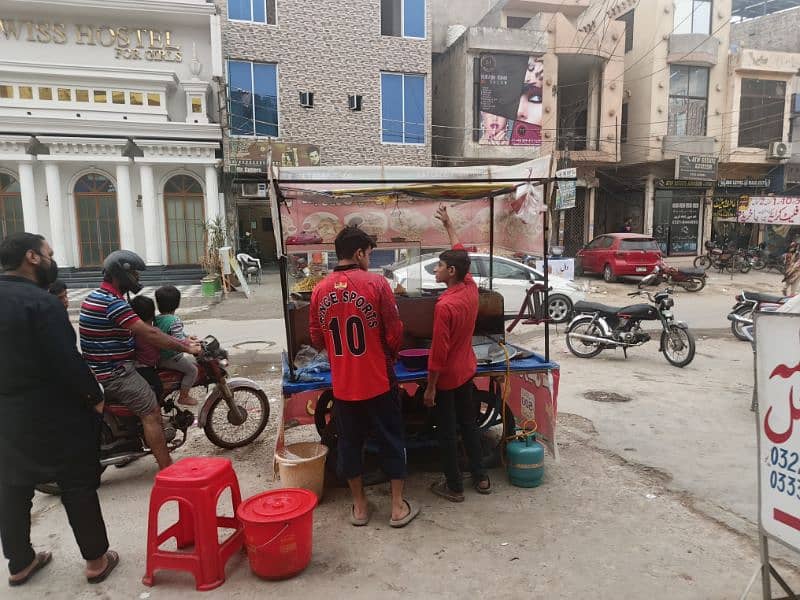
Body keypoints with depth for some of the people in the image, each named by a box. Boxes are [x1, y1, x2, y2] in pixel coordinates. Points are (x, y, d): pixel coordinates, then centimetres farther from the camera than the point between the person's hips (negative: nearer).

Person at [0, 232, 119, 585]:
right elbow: (67, 361, -23)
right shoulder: (41, 302, -20)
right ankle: (96, 561, 16)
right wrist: (95, 397, -10)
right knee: (77, 487, 5)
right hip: (54, 415, -7)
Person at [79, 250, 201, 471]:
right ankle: (167, 469, -7)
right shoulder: (113, 303, -22)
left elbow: (141, 330, 15)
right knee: (152, 412, -9)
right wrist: (186, 347, -19)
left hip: (102, 368, 10)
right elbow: (149, 334, -26)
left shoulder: (96, 296, 12)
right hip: (115, 372, -10)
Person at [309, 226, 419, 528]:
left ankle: (359, 506, 28)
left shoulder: (320, 290, -2)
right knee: (392, 440, 12)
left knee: (350, 442, 16)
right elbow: (394, 333, -10)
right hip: (378, 380, -3)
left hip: (342, 383, 3)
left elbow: (317, 339, 6)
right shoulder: (375, 283, -13)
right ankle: (398, 506, 22)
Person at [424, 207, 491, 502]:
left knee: (447, 433, 7)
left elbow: (438, 351, -23)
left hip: (446, 377, -8)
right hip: (466, 371, 8)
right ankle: (481, 477, 31)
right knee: (468, 424, 20)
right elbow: (460, 253, 12)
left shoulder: (444, 305, -27)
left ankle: (454, 486, 19)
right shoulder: (471, 287, -5)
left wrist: (430, 387, -15)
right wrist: (448, 225, 20)